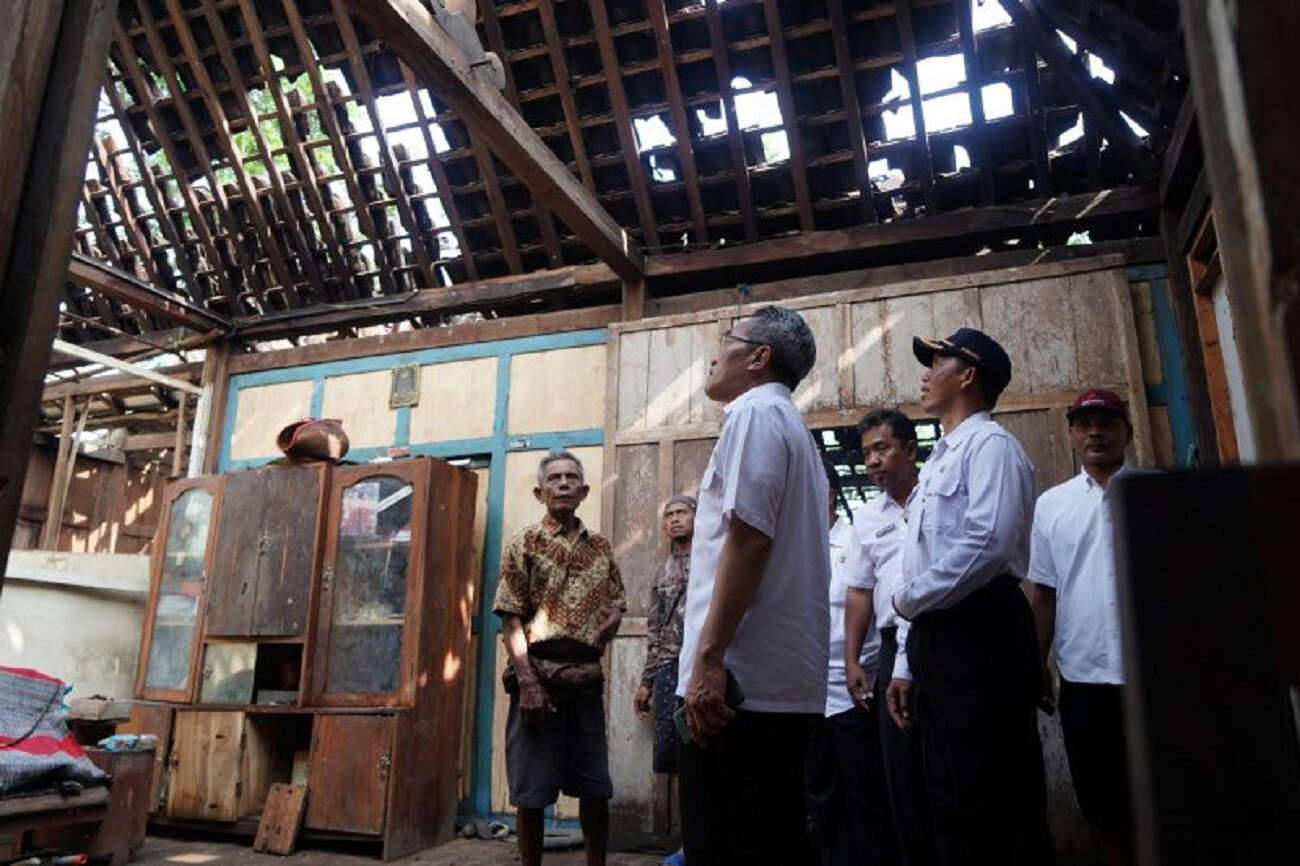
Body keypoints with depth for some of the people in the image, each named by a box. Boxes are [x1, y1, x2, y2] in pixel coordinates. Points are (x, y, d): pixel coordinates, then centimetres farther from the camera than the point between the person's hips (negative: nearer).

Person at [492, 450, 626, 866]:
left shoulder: (600, 547, 12)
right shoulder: (524, 544, 1)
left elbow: (617, 601, 21)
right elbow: (511, 620, -5)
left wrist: (612, 618, -5)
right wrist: (528, 683, -15)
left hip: (587, 680, 4)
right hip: (539, 675, -3)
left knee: (595, 787, 10)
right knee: (531, 790, 3)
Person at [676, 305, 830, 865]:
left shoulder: (755, 410, -5)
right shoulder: (793, 427, 24)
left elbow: (748, 536, -17)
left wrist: (708, 658, -19)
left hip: (738, 681, -10)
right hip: (787, 682, 10)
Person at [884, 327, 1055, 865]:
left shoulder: (989, 444, -5)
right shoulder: (937, 461, 23)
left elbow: (987, 545, -21)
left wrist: (908, 598, -9)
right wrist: (908, 665, 19)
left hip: (980, 635, -9)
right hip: (936, 639, 9)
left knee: (997, 809, -4)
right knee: (951, 804, 13)